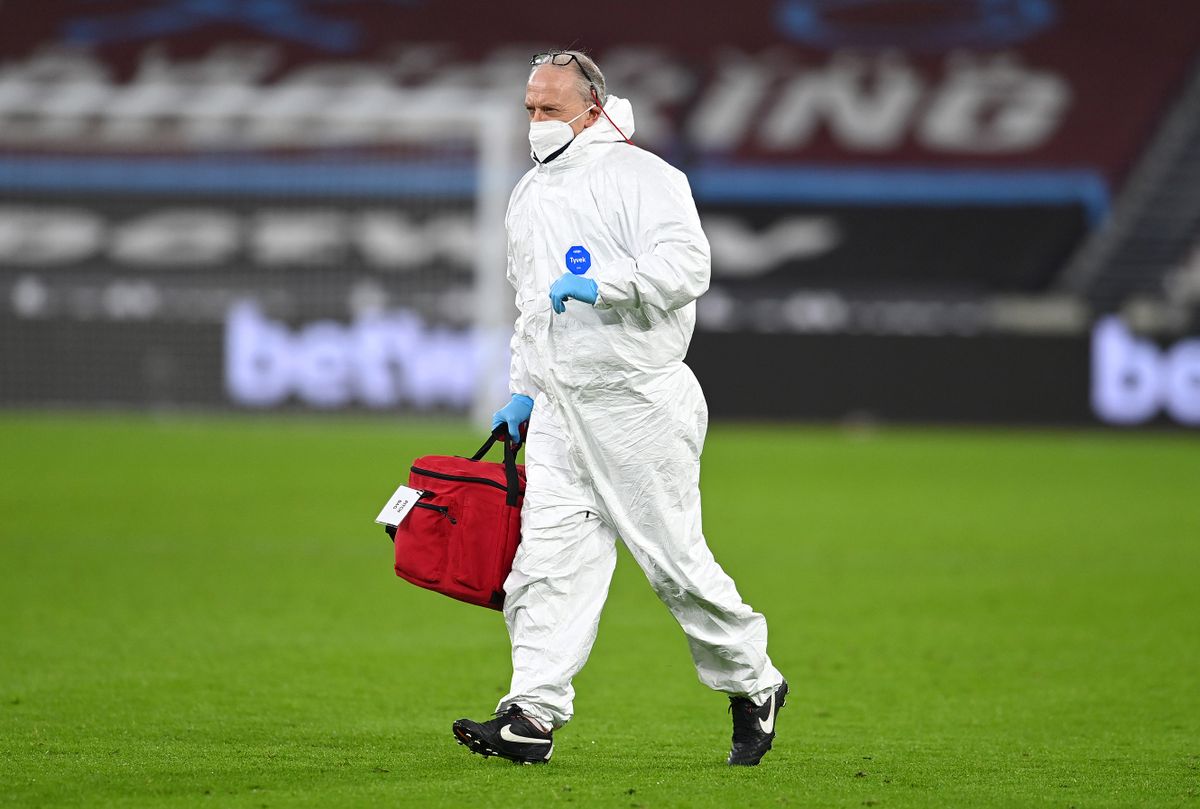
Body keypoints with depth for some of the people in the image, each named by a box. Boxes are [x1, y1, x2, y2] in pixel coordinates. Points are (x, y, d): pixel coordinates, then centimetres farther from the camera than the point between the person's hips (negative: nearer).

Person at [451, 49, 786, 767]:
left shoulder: (641, 177, -7)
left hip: (641, 403, -7)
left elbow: (687, 264, -21)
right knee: (548, 557, -5)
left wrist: (603, 283, -30)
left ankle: (754, 685, 17)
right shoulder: (530, 196, 18)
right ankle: (534, 717, -10)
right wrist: (524, 390, 22)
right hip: (559, 406, 7)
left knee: (675, 560, -2)